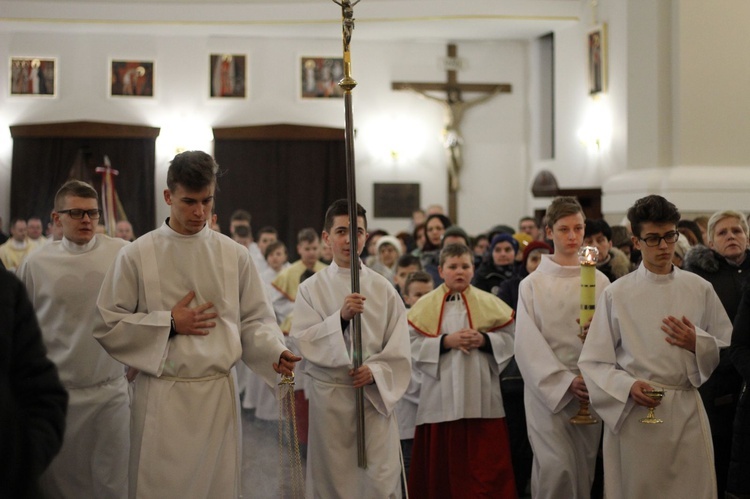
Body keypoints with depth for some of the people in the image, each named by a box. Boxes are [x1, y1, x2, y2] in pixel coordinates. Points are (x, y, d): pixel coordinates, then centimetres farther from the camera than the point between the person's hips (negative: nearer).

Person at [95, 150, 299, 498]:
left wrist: (275, 353, -12)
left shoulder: (235, 255, 5)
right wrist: (169, 323, -9)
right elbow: (107, 325, -1)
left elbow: (254, 320, 8)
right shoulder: (137, 255, -2)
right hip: (161, 397, -2)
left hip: (218, 394, 2)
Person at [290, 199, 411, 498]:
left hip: (375, 394, 0)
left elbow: (399, 349, 3)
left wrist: (375, 370, -14)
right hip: (329, 393, 0)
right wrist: (341, 317, -19)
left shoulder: (382, 288, 4)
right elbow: (304, 342, -6)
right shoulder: (312, 288, 2)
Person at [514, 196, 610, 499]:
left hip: (589, 388, 2)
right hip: (547, 388, -2)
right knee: (557, 468, -15)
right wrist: (566, 382, -14)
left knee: (583, 471, 6)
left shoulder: (599, 282, 6)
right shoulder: (532, 284, 2)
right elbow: (528, 344, -4)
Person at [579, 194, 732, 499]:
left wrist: (698, 344, -8)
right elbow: (594, 362, -1)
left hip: (687, 411, 2)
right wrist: (628, 387, -17)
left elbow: (729, 350, 12)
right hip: (633, 414, -2)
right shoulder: (617, 294, 0)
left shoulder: (699, 289, 7)